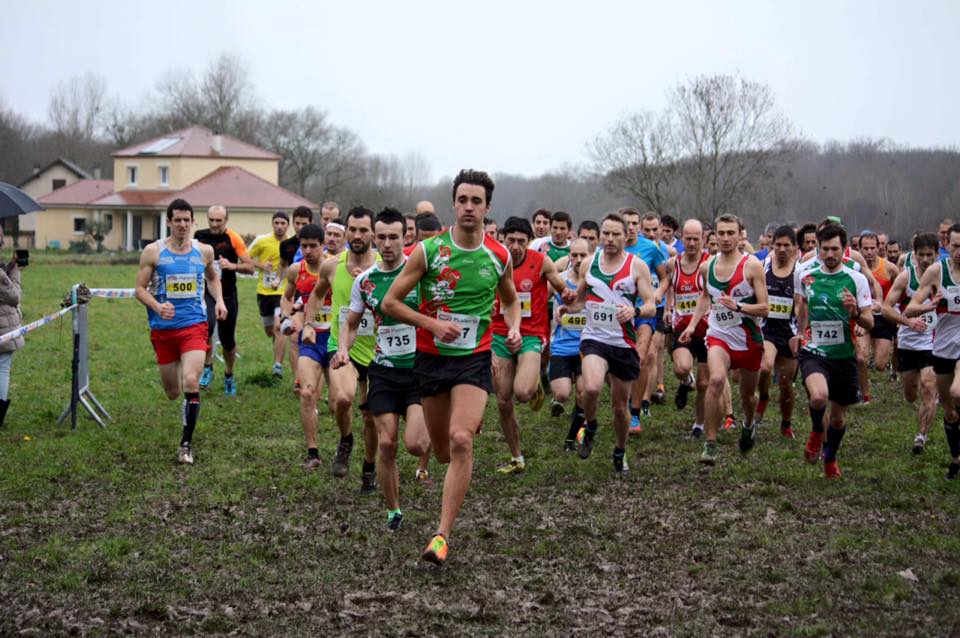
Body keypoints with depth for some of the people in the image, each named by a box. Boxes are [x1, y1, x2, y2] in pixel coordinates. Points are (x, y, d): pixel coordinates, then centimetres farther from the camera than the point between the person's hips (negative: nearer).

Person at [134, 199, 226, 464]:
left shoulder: (204, 251, 5)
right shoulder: (153, 252, -3)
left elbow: (212, 277, 25)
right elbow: (140, 288, -1)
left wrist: (219, 300, 6)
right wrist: (157, 307, -19)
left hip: (194, 325, 0)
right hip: (163, 329, 0)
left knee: (191, 383, -18)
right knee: (172, 393, 9)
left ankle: (187, 443, -7)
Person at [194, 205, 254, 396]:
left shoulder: (233, 239, -6)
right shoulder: (199, 236, 2)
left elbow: (250, 268, -8)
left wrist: (232, 266, -24)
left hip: (227, 295, -1)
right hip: (205, 292, 1)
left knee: (227, 339, 7)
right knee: (207, 325, -27)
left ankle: (229, 376, 30)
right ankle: (207, 368, -11)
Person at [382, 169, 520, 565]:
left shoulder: (499, 256, 0)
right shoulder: (429, 251, -7)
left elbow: (510, 299, 20)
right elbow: (390, 302, -4)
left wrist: (513, 328, 0)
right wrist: (433, 324, -16)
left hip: (474, 358, -1)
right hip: (431, 357, 1)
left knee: (460, 440, -21)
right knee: (443, 452, 11)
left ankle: (443, 534, -18)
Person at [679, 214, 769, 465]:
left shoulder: (752, 265, -11)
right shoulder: (707, 267, 2)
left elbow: (764, 309, -13)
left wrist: (737, 306, -28)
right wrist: (692, 324, 12)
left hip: (749, 339, -1)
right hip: (719, 336, 1)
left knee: (747, 394, 16)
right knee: (716, 379, -27)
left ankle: (748, 425, 52)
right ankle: (710, 444, -24)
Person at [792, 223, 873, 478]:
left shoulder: (857, 279, -4)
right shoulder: (805, 276, 1)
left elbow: (869, 323, -3)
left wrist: (855, 313, -23)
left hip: (844, 354, 1)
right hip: (813, 352, -1)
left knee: (838, 417, 10)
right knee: (819, 396, -30)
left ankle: (830, 459, 41)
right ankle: (816, 432, 4)